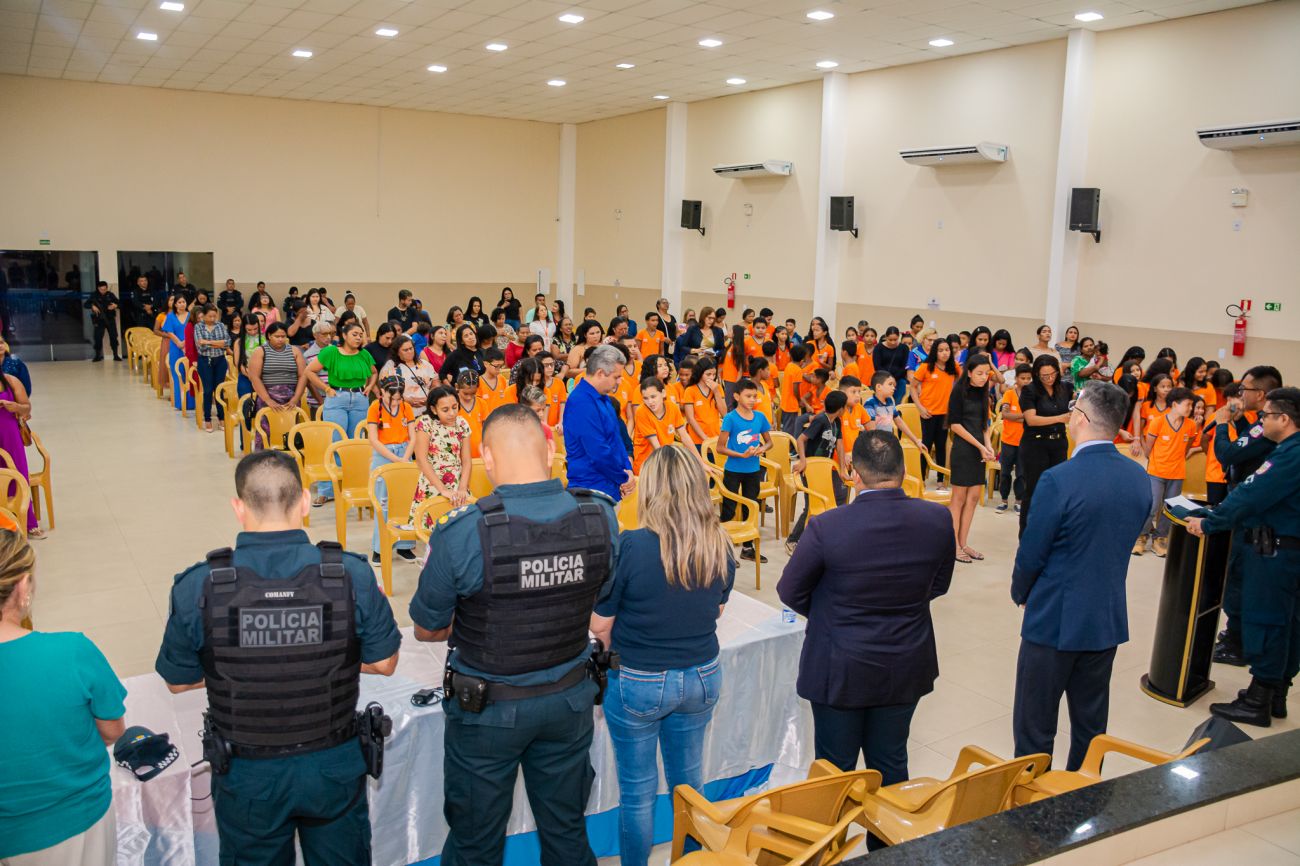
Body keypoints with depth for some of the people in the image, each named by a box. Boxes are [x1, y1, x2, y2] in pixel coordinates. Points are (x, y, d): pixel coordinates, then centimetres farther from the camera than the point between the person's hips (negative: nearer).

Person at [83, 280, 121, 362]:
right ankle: (98, 355, 10)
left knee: (113, 336, 0)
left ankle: (116, 355, 7)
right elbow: (85, 304, -3)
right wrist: (92, 306, -22)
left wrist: (115, 305, -14)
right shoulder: (94, 295, 0)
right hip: (99, 319, -1)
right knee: (98, 337, -1)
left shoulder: (110, 295, 3)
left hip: (110, 319, 1)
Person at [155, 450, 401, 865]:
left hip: (247, 774, 0)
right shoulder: (352, 575, -19)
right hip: (334, 767, 0)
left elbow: (178, 681, -5)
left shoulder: (197, 587, -19)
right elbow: (384, 663, -7)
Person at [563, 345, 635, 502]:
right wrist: (623, 478, -11)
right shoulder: (582, 403, -20)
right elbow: (598, 452, -24)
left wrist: (628, 470, 2)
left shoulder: (602, 398, 11)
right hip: (593, 489, -9)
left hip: (611, 488, 9)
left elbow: (616, 438, 18)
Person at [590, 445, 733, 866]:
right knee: (690, 781, 22)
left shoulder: (629, 546, -23)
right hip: (702, 677, 4)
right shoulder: (720, 546, -9)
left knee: (637, 792, 14)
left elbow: (600, 625, -13)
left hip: (637, 683, -4)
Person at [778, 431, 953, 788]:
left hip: (840, 671, -3)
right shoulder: (938, 519, -13)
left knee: (835, 770, 15)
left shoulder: (827, 526, -24)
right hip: (906, 670, 3)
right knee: (891, 764, 20)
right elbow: (939, 585, 4)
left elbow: (790, 591, -9)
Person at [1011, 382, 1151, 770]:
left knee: (1035, 729, 8)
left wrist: (1021, 593, 4)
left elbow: (1031, 553, -15)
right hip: (1108, 619, 6)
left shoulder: (1058, 480, -23)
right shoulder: (1139, 478, -2)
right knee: (1091, 723, 20)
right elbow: (1124, 542, 8)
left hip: (1055, 621, -6)